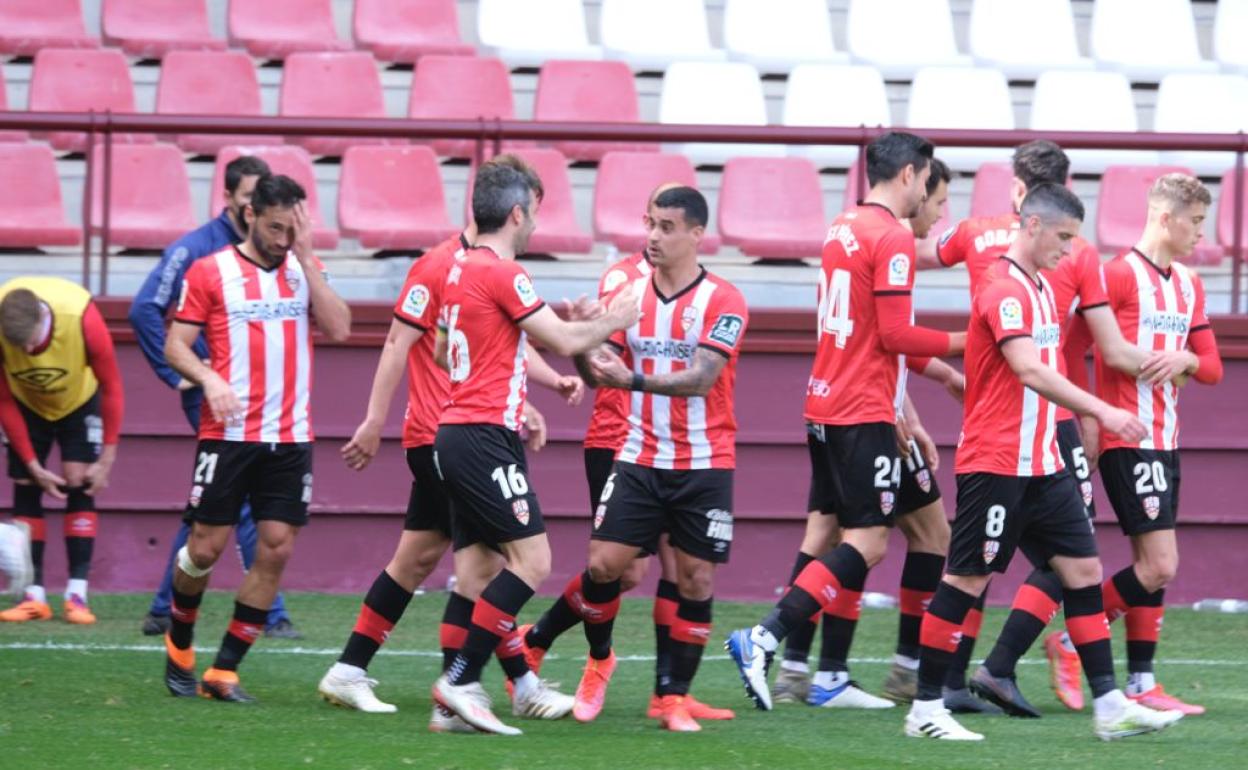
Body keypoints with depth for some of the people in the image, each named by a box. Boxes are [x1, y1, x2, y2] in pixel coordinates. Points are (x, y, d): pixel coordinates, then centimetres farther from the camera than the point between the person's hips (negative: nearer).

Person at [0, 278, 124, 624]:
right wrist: (33, 466, -17)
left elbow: (111, 387, -22)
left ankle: (77, 593, -14)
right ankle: (34, 595, -2)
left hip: (79, 401, -1)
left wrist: (107, 459, -19)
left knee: (79, 485, -13)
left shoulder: (82, 319, -38)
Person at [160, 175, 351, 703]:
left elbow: (338, 328, -5)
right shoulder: (210, 272, 1)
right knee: (207, 546, -2)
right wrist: (208, 378, -19)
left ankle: (223, 672, 3)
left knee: (275, 550, -4)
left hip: (291, 437, 3)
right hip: (228, 434, -3)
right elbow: (176, 344, 0)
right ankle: (179, 644, 25)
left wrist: (306, 258, -8)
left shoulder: (305, 269, 10)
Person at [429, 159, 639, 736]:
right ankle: (461, 681, -14)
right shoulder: (502, 272, -12)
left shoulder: (461, 270, 15)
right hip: (486, 437, -9)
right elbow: (564, 342, -10)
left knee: (475, 569, 7)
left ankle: (455, 699, 2)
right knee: (532, 559, -10)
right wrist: (613, 321, 8)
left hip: (456, 434, 9)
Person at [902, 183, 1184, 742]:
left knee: (1083, 570, 4)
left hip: (1041, 463, 9)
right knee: (966, 580, -3)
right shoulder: (1005, 291, -16)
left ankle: (1109, 706, 4)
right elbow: (1030, 370, -27)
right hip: (995, 462, -9)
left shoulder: (1040, 289, 14)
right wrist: (1101, 411, -32)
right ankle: (924, 710, 4)